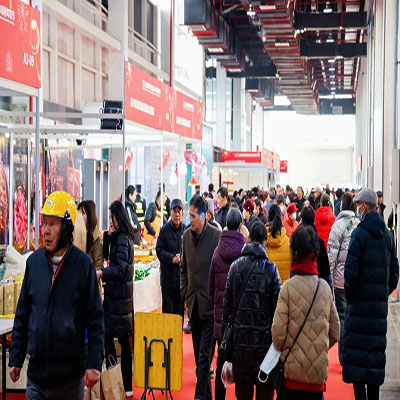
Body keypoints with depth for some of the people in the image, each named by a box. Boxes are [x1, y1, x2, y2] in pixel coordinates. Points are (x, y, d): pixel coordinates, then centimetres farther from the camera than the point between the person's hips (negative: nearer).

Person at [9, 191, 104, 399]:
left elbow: (95, 319, -5)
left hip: (71, 374, -2)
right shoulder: (34, 261, 3)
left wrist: (94, 364, -10)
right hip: (36, 372, 2)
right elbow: (22, 315, 10)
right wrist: (15, 359, 8)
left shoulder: (83, 264, -7)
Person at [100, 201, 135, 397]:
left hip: (117, 296, -10)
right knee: (124, 340, 12)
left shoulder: (122, 239, -15)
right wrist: (108, 236, 3)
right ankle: (127, 386, 19)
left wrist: (101, 273, -35)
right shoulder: (121, 237, 13)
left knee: (107, 336, -9)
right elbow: (105, 254, 16)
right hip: (123, 295, 10)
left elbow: (120, 269, -23)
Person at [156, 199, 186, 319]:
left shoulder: (186, 230, 1)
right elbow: (159, 250, -4)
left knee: (180, 308, 10)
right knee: (167, 308, 2)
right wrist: (172, 259, -17)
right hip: (168, 276, -1)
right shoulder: (164, 230, -2)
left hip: (182, 276, 2)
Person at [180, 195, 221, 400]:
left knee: (205, 354, -7)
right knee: (199, 353, 12)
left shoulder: (216, 236, -10)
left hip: (210, 304, -6)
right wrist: (185, 293, 10)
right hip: (193, 303, 6)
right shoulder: (187, 236, 7)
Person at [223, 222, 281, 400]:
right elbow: (276, 306, -5)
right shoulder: (270, 269, -7)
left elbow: (227, 303, 3)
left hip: (240, 338, 3)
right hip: (264, 338, -2)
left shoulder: (235, 266, 0)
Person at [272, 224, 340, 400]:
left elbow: (278, 332, -11)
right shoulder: (325, 288, -1)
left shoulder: (288, 287, -11)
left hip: (292, 371, -3)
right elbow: (335, 333, 7)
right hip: (319, 371, 3)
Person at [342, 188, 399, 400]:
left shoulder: (359, 233, -12)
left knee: (356, 351, -1)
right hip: (380, 303, 6)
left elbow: (351, 270, -16)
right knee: (376, 349, 13)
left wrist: (349, 295, -2)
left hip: (360, 301, -6)